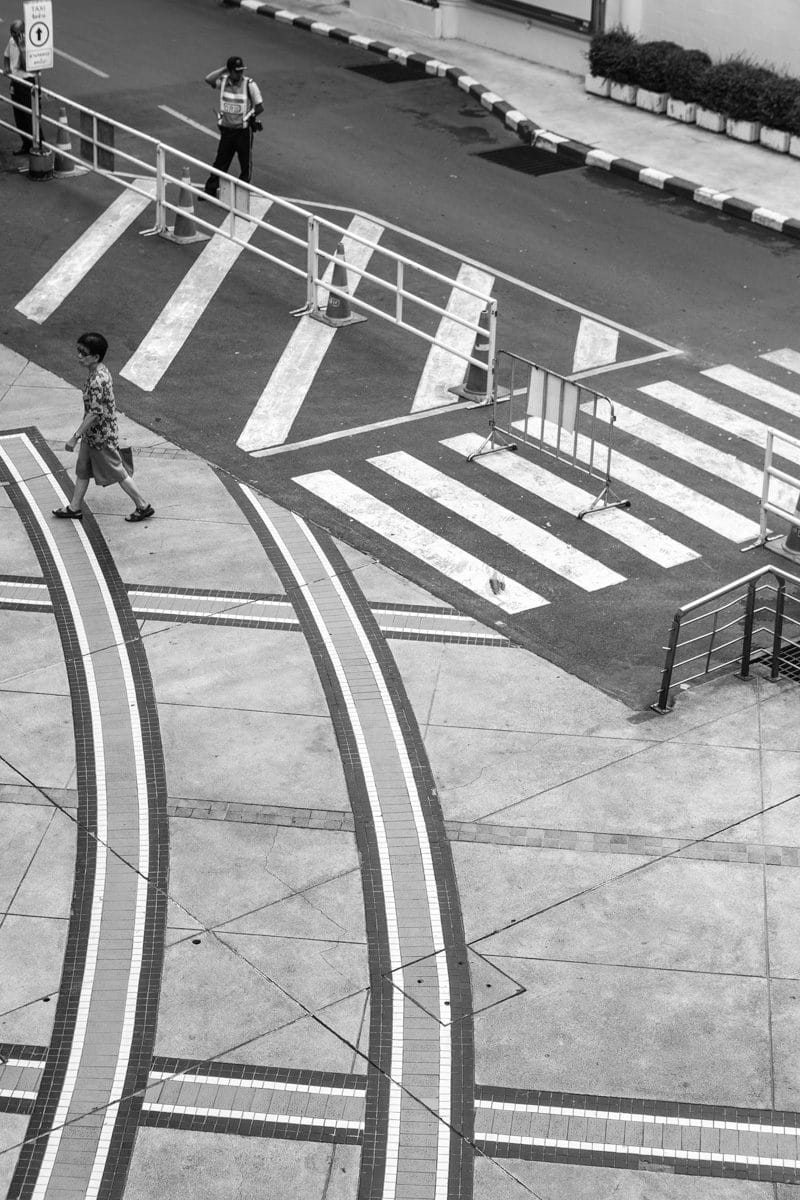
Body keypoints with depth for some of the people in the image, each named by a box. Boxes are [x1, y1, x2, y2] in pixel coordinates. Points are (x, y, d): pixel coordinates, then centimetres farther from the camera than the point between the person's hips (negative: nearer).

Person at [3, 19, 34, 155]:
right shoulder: (12, 41, 3)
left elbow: (26, 66, -28)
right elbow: (6, 56, 22)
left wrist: (21, 47, -30)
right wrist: (6, 68, 2)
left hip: (27, 82, -7)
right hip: (15, 82, 7)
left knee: (29, 115, -6)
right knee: (19, 117, 13)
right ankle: (26, 145, 26)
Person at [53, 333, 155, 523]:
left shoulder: (97, 381, -30)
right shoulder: (101, 370, 0)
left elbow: (94, 413, -30)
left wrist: (75, 437, -27)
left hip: (101, 436, -10)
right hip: (91, 435, 10)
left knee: (117, 473, 5)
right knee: (82, 470, 19)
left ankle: (144, 506, 19)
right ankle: (75, 508, 32)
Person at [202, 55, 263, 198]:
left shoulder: (249, 84, -12)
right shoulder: (223, 80, -3)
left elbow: (260, 107, -9)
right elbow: (208, 79, -23)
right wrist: (223, 69, -19)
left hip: (243, 131, -3)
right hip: (226, 130, 3)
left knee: (246, 163, 9)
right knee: (220, 162, 11)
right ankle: (210, 190, 21)